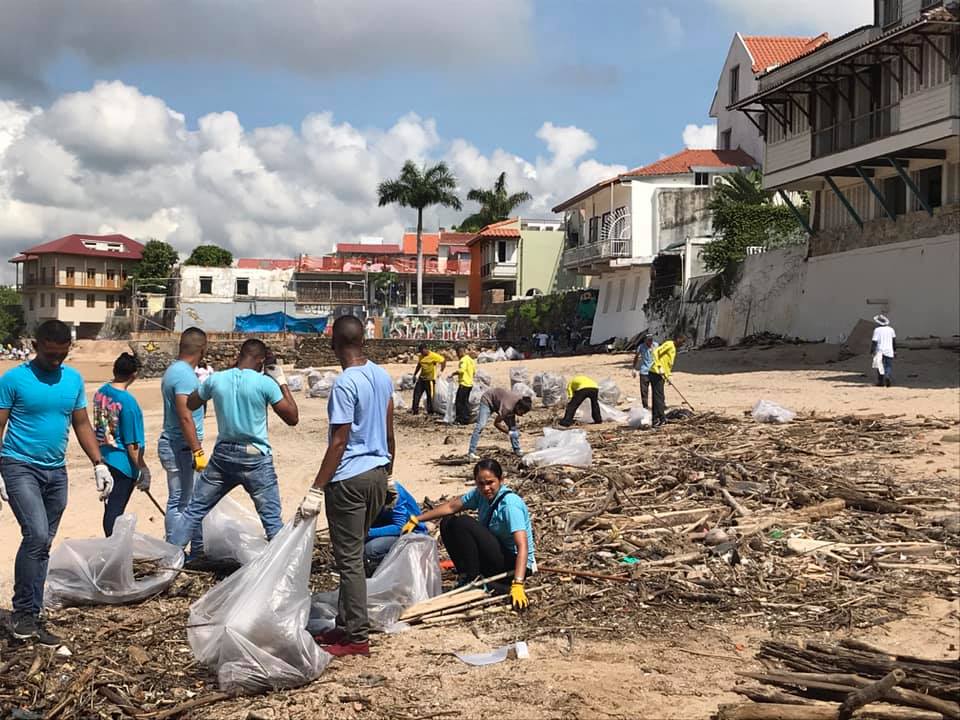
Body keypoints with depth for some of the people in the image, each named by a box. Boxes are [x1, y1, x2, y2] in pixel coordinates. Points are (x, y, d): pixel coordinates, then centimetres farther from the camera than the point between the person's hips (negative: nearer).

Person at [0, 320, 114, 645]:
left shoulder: (73, 379, 6)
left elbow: (82, 424, 13)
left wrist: (99, 464, 4)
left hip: (56, 472, 5)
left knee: (43, 545, 9)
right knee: (36, 535, -20)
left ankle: (31, 617, 19)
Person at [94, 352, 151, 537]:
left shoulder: (101, 392, 1)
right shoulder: (128, 401, -21)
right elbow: (132, 443, -17)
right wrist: (142, 469, -8)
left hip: (103, 458, 7)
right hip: (122, 463, -7)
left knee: (109, 507, 18)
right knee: (115, 510, 1)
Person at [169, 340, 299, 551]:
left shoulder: (216, 379, -2)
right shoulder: (265, 383, -12)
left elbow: (190, 404, 18)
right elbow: (292, 418, -5)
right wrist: (281, 381, 2)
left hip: (222, 454, 4)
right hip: (255, 459, -3)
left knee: (194, 510, 15)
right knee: (272, 519, 3)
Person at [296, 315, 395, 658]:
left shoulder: (345, 383, -18)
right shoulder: (382, 376, 6)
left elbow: (339, 442, -19)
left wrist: (317, 489, -16)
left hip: (349, 479, -8)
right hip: (377, 474, 8)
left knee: (349, 559, 0)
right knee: (353, 555, 17)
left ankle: (357, 638, 5)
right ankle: (345, 626, 25)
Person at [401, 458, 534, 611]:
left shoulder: (510, 504, -24)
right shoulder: (481, 494, -3)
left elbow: (523, 546, -33)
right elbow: (451, 506, 8)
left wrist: (517, 585, -44)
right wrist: (416, 519, 5)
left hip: (515, 563, -8)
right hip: (496, 558, 8)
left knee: (464, 523, -22)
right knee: (448, 523, 5)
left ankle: (473, 581, -12)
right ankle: (467, 577, 0)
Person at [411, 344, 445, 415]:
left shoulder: (434, 356, -14)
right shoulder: (421, 356, 7)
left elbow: (443, 360, -12)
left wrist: (441, 371, -15)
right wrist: (414, 375, 17)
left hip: (430, 379, -6)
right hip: (421, 378, 6)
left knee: (430, 395, 0)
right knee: (416, 394, 2)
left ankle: (430, 411, 11)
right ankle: (415, 410, 7)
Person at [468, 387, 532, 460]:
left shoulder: (521, 401, -22)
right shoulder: (507, 407, -42)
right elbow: (496, 423, -31)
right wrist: (509, 433, -26)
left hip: (499, 401, 7)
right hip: (488, 400, -7)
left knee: (513, 426, 0)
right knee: (481, 426, -21)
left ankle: (517, 451, 11)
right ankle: (471, 452, -22)